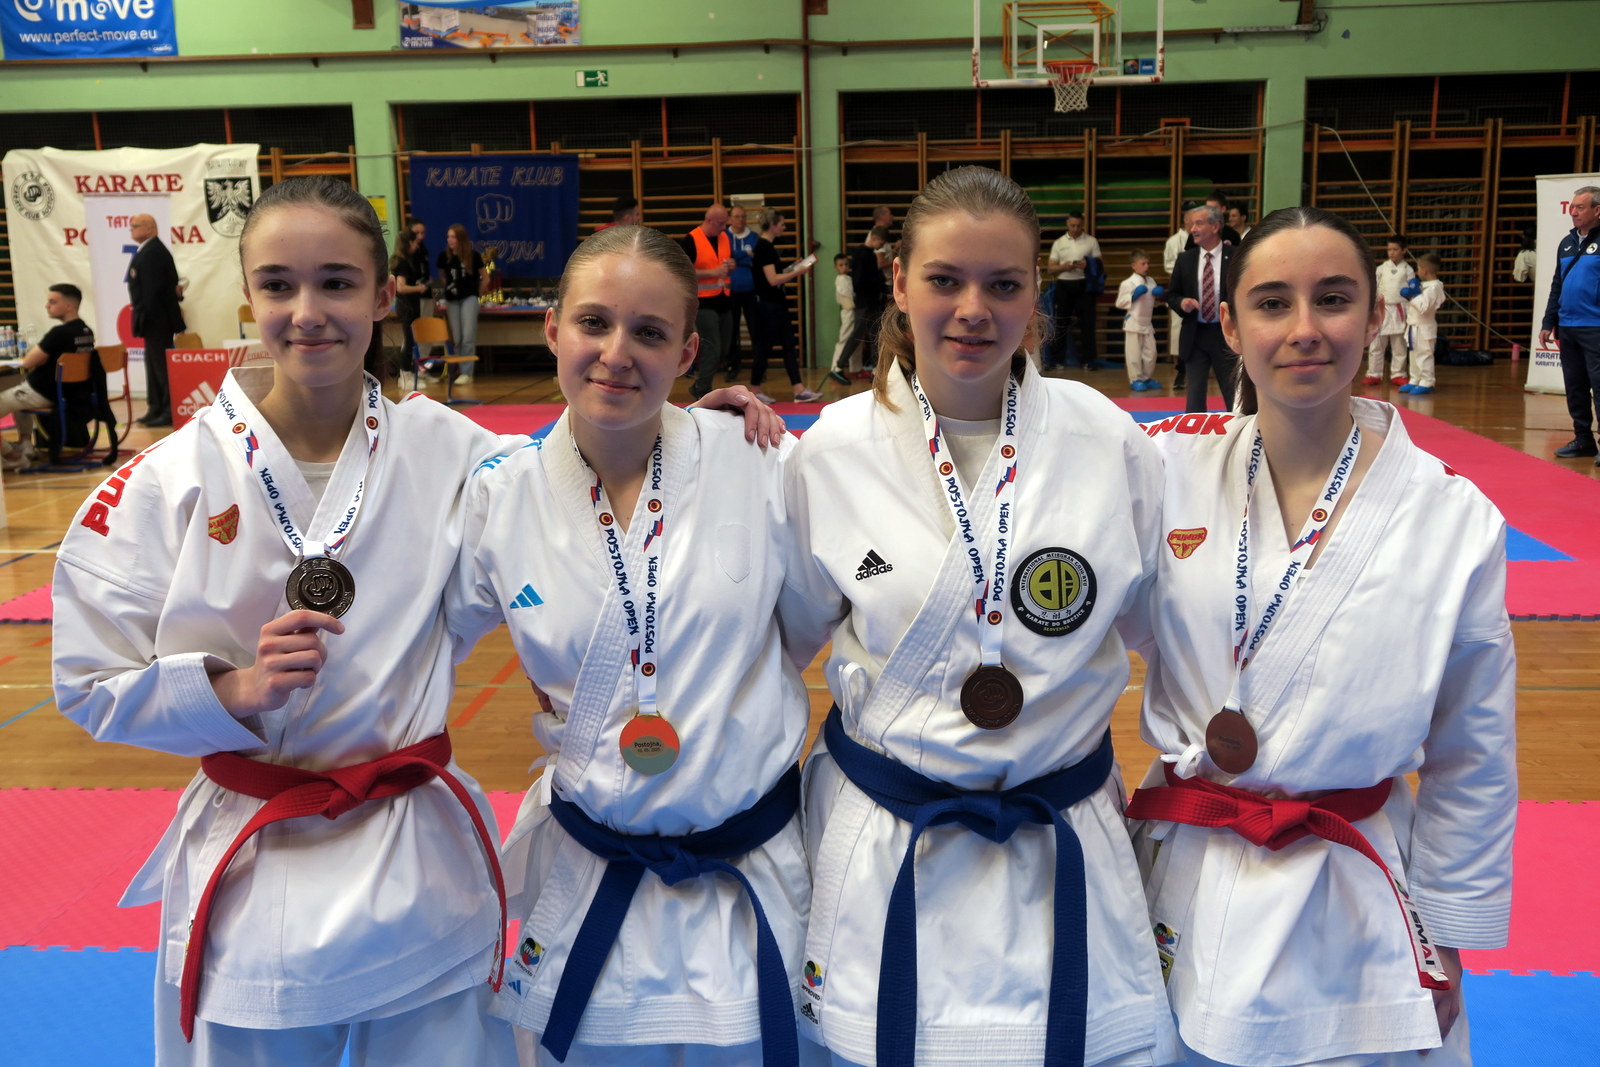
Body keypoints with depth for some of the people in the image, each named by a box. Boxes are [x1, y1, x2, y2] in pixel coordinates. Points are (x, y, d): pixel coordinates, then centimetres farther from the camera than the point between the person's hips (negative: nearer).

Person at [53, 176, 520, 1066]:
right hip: (249, 879, -1)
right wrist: (233, 686, -20)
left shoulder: (448, 451, -5)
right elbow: (94, 683, -2)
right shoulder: (173, 480, -8)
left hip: (422, 866, 1)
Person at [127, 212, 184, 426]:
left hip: (156, 319, -11)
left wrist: (146, 318, -19)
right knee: (154, 363, 14)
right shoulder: (153, 250, 15)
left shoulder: (152, 253, -17)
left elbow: (153, 288, -21)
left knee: (161, 363, -7)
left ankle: (171, 410, -4)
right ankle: (157, 408, 21)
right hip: (157, 318, 11)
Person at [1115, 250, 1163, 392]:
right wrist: (1134, 296, -21)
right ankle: (1135, 380, 6)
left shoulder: (1151, 281, 9)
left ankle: (1146, 378, 23)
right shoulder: (1128, 283, -11)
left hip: (1146, 322, 6)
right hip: (1133, 322, -6)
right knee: (1134, 353, -3)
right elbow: (1120, 303, -11)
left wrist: (1158, 294, 2)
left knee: (1150, 352, 9)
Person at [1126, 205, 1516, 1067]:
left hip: (1348, 918, -1)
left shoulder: (1454, 522, -9)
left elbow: (1471, 762, 0)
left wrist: (1445, 940, 5)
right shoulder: (1170, 466, -8)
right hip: (1177, 893, 2)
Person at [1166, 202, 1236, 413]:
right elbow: (1171, 295, 10)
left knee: (1233, 392, 6)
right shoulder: (1185, 259, 4)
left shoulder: (1236, 257, -4)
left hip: (1226, 335, -2)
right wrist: (1181, 302, -12)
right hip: (1195, 335, 3)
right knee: (1195, 393, 7)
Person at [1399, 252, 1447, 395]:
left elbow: (1424, 307, -26)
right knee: (1414, 354, 16)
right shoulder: (1425, 284, 11)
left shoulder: (1434, 287, -19)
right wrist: (1408, 294, 0)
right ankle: (1414, 381, 25)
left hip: (1424, 327, -10)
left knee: (1425, 354, -4)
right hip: (1414, 325, 10)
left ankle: (1426, 383, 2)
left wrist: (1414, 295, -18)